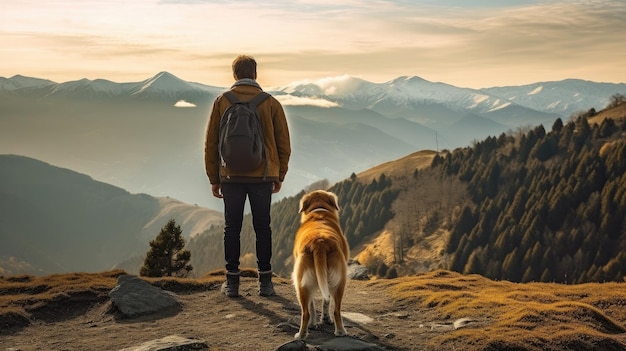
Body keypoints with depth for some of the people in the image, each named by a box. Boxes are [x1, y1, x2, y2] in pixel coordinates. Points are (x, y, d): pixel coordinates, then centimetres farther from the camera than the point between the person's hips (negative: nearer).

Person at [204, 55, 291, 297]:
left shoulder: (222, 102, -1)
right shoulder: (271, 103, 0)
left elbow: (211, 143, 0)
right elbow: (283, 143, 3)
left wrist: (214, 179, 7)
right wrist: (279, 176, 14)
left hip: (231, 177, 0)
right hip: (262, 177, 0)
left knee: (232, 228, 8)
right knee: (262, 228, 10)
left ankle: (232, 282, 10)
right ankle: (265, 281, 12)